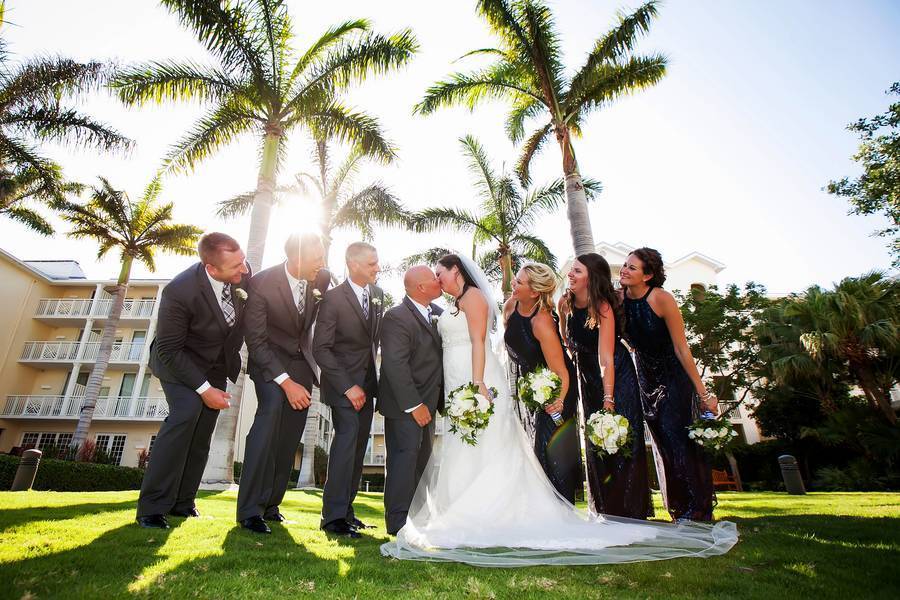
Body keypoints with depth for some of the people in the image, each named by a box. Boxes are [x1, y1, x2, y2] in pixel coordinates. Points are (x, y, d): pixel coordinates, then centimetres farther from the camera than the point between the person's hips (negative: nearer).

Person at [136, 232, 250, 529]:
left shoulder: (242, 273, -21)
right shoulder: (179, 291, -33)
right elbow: (168, 350, -23)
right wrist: (204, 388, -24)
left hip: (217, 364, 5)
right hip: (178, 360, -5)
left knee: (202, 432, 4)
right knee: (187, 412, -25)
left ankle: (182, 502, 18)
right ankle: (153, 505, -12)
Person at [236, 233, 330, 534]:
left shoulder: (323, 278, -12)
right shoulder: (261, 284, -23)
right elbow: (256, 341, -21)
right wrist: (286, 383, -27)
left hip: (302, 360, 4)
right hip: (269, 358, -4)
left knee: (290, 435, 2)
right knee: (272, 410, -27)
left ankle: (271, 504, 17)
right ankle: (250, 509, -18)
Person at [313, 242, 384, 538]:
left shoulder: (378, 293, 5)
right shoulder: (333, 298, -14)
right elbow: (321, 349, -15)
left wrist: (373, 375, 10)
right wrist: (348, 386, -19)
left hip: (367, 382, 6)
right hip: (343, 383, -6)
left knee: (358, 446, 10)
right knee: (347, 438, -13)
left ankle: (345, 507, 23)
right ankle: (334, 516, 0)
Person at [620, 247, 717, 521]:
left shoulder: (662, 299, -23)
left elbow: (682, 348, -20)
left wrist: (703, 393, -16)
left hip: (674, 377, -4)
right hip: (646, 377, 4)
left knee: (680, 439, -9)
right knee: (664, 445, 9)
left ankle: (697, 513, 8)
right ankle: (680, 512, 22)